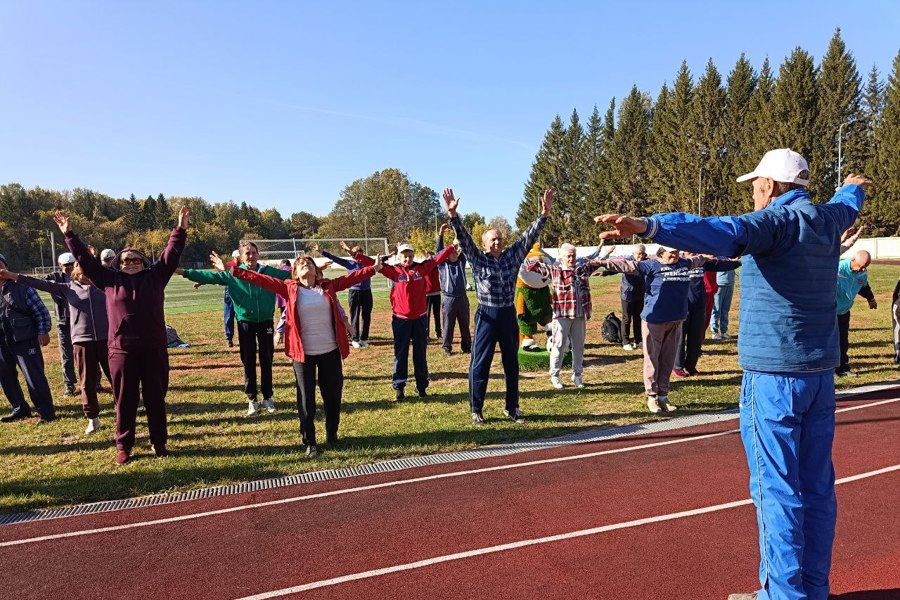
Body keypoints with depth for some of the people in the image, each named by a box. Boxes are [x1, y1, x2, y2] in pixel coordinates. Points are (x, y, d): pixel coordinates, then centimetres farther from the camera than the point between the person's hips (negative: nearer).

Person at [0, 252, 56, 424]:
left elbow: (41, 311, -5)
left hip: (24, 341, -5)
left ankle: (46, 412, 4)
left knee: (34, 376, -4)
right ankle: (20, 409, 29)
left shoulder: (21, 286, -5)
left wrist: (43, 332, -11)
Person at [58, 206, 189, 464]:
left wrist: (180, 229, -4)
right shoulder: (110, 280, 9)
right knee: (124, 400, 9)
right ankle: (123, 446, 22)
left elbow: (171, 254, 3)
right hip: (122, 350, 1)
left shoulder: (155, 277, 7)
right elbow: (86, 260, 10)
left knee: (156, 398, 9)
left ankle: (159, 443, 21)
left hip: (154, 349, 0)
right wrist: (70, 235, 8)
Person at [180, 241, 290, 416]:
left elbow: (290, 274, 3)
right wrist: (184, 272, -13)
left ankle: (268, 396, 22)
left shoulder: (269, 272, -2)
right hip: (245, 322, 0)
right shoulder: (232, 274, -3)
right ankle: (252, 399, 18)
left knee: (267, 360, 8)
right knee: (248, 362, 6)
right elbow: (210, 276, -6)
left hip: (266, 321, 0)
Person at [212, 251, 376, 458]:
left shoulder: (328, 286, 5)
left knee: (333, 395, 11)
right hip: (303, 353, -2)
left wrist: (373, 268, 6)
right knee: (306, 399, 4)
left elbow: (351, 277, 7)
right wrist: (231, 270, -8)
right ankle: (310, 442, 18)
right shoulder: (289, 288, 0)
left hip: (330, 351, 2)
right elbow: (261, 279, -4)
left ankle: (332, 434, 32)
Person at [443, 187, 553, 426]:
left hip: (508, 315, 4)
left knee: (511, 363, 12)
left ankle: (512, 407, 26)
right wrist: (453, 214, -23)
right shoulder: (478, 260, -1)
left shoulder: (512, 256, 7)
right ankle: (476, 410, 13)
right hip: (486, 316, -3)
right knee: (480, 364, 2)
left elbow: (529, 236, 2)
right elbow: (464, 238, -11)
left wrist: (544, 214, -7)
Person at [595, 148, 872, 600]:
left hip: (773, 375, -8)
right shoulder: (829, 219, 12)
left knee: (777, 488, -2)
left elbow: (723, 233, -34)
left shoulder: (777, 220, -12)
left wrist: (647, 226, -48)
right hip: (820, 372, 9)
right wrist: (853, 187, 63)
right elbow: (848, 205, 38)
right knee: (817, 485, 13)